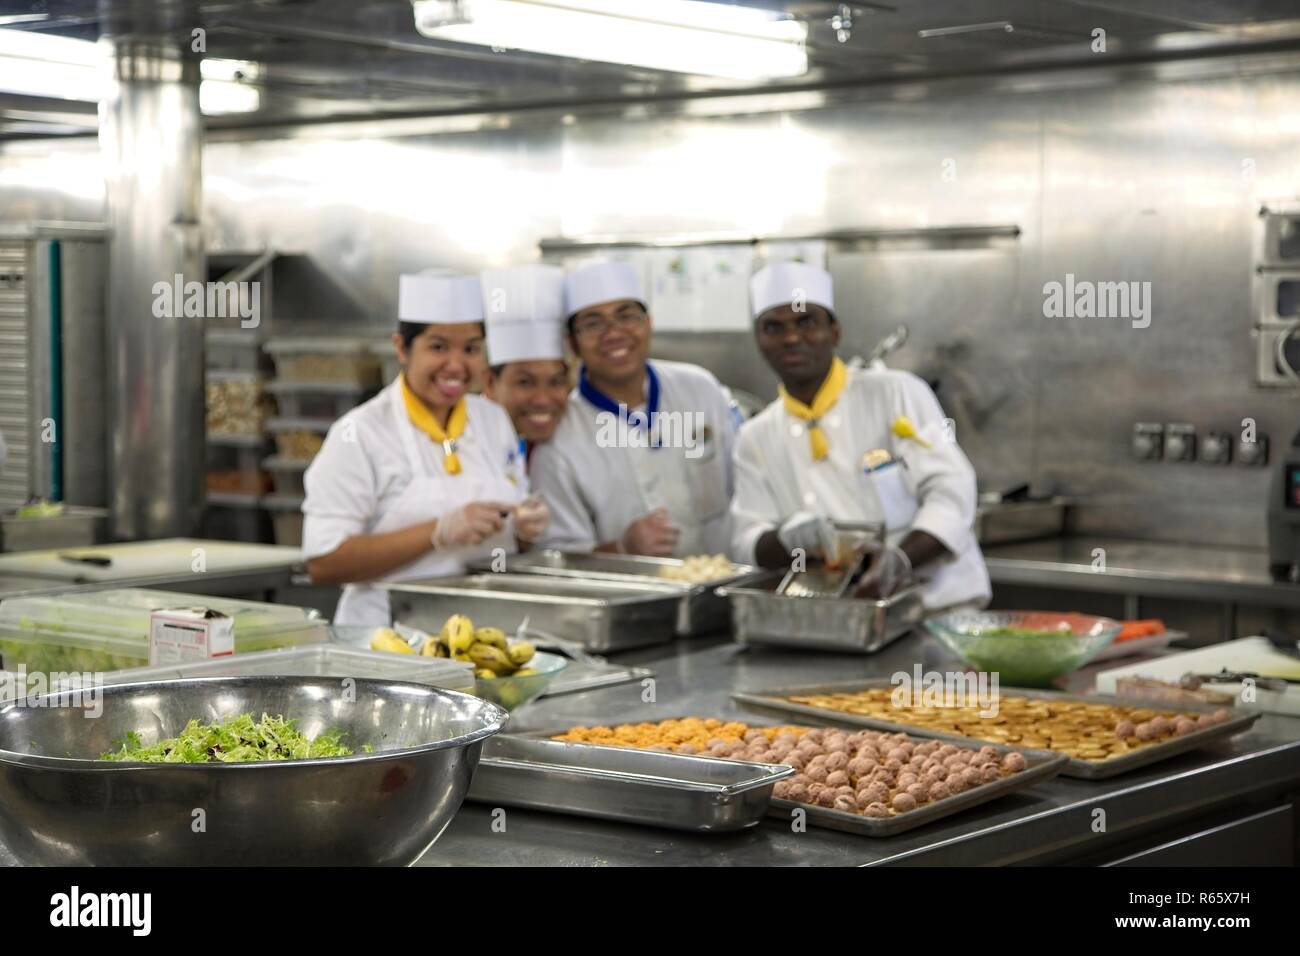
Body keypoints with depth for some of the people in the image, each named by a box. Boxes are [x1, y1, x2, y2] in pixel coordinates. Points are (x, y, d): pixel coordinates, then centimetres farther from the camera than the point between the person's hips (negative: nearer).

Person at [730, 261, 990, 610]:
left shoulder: (898, 394, 0)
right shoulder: (755, 440, 10)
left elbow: (951, 491, -8)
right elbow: (748, 545, 6)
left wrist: (900, 559, -25)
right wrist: (789, 538, -17)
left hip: (938, 600, -4)